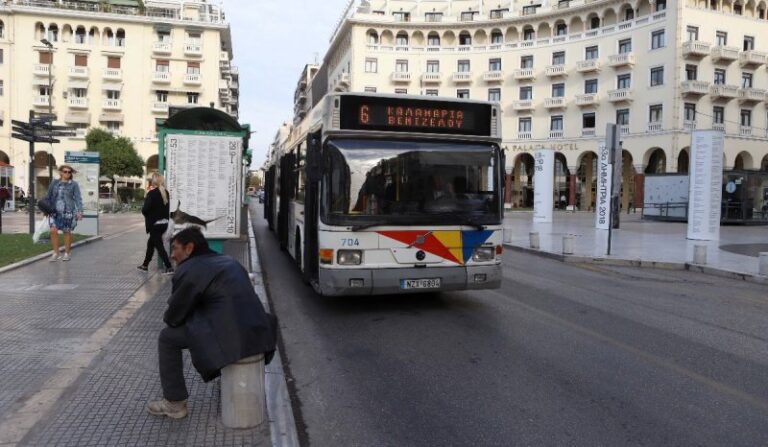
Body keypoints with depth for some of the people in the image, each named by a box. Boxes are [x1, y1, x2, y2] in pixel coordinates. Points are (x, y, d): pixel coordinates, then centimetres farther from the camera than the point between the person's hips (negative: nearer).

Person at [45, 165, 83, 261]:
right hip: (55, 211, 2)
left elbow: (78, 198, -5)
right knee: (53, 231, -7)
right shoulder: (54, 183, 7)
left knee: (67, 232, 6)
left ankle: (67, 253, 20)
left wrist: (80, 211, -14)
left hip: (68, 211, -2)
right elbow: (48, 197, 14)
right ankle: (55, 253, 5)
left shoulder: (74, 184, 0)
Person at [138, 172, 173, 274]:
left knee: (159, 246, -2)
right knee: (150, 243, 21)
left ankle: (169, 267, -7)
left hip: (155, 224, -8)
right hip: (164, 222, 8)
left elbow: (145, 209, -17)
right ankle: (145, 265, 31)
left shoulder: (152, 193, -16)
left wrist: (145, 198, 0)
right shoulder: (165, 192, 6)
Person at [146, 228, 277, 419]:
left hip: (231, 337, -9)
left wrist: (167, 317, 24)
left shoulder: (189, 270, -3)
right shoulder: (229, 262, 21)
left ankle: (175, 404, 17)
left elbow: (174, 317, 0)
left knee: (167, 337, 9)